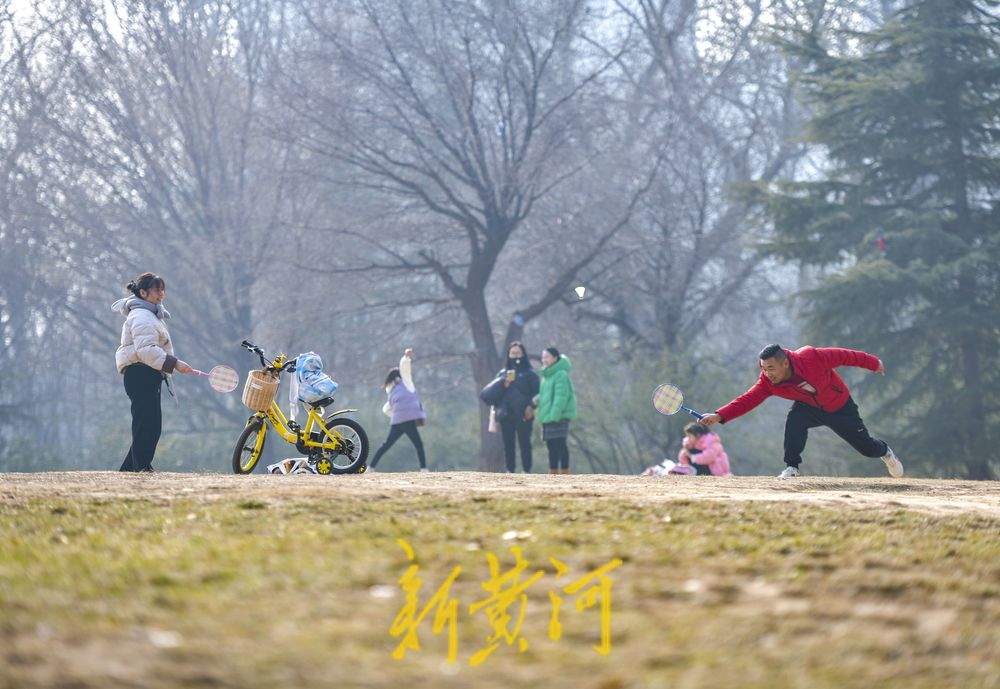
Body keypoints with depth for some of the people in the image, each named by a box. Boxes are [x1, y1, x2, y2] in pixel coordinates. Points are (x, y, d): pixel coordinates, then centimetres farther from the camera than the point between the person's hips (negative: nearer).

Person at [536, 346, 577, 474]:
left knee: (560, 445, -8)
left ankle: (565, 472, -6)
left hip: (559, 417, -9)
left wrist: (554, 415, -23)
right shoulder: (546, 375, 18)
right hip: (547, 417, 9)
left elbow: (561, 397, -19)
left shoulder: (561, 374, -12)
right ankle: (553, 472, 15)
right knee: (551, 445, 11)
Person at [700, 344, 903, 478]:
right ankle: (792, 467, -20)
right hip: (810, 408, 2)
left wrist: (872, 362, -8)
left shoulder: (811, 357, -34)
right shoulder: (767, 382, -23)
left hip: (840, 407, -2)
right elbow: (747, 400, -28)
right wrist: (719, 416, -42)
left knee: (866, 447, 7)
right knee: (795, 418, -32)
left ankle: (884, 451, 43)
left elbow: (842, 356, -20)